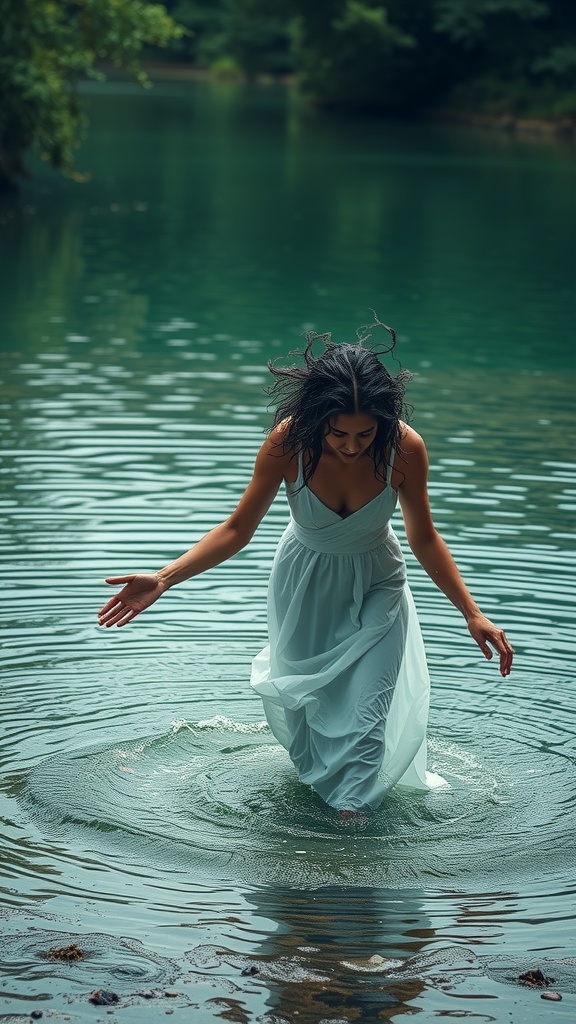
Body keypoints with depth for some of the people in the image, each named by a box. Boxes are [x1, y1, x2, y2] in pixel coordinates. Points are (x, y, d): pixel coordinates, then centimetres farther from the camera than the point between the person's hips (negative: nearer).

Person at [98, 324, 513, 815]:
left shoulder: (404, 448, -30)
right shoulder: (288, 442, -32)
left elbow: (424, 537, -11)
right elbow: (237, 529, -18)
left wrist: (472, 612, -12)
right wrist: (163, 580, -27)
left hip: (376, 588, -1)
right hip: (305, 587, 1)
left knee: (365, 709, -9)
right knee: (297, 701, 17)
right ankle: (322, 778, 49)